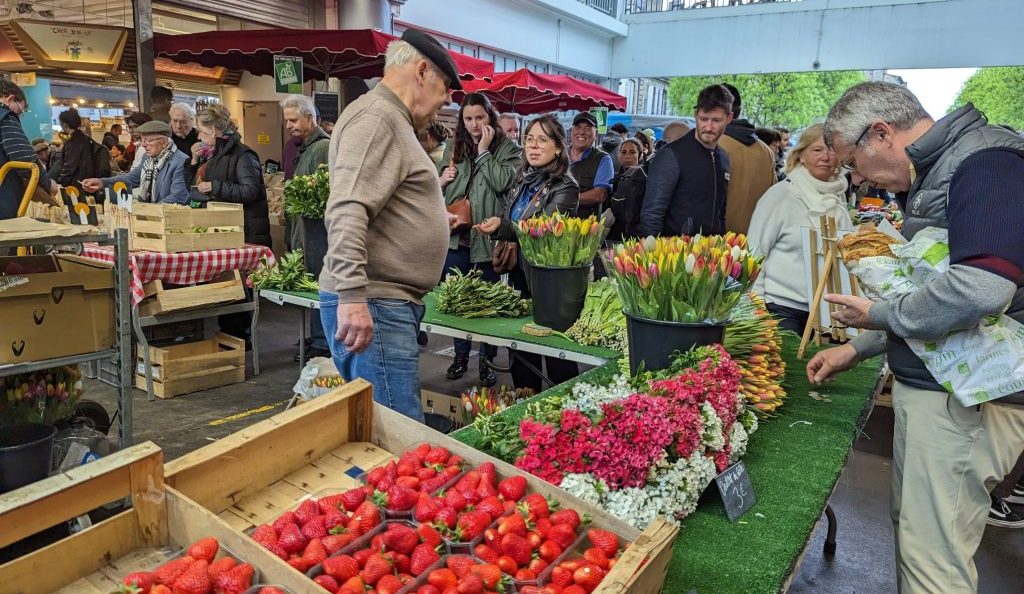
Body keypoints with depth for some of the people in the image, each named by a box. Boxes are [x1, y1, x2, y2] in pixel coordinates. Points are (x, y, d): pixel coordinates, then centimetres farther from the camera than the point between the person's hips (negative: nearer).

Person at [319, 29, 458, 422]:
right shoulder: (375, 116, -11)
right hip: (371, 304, -10)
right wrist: (352, 296, -30)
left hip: (391, 301, 11)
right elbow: (347, 212, -24)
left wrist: (439, 222, 37)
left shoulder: (393, 121, 22)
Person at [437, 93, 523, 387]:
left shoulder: (507, 148, -2)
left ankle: (487, 360, 20)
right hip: (456, 235, 5)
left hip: (487, 237, -4)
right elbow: (439, 188, 20)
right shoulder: (454, 147, 11)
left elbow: (503, 183, -18)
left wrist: (484, 151, -13)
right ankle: (461, 355, 29)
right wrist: (442, 180, -2)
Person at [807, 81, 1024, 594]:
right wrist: (858, 348, 20)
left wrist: (878, 315, -16)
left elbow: (981, 289, -32)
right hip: (933, 384, 10)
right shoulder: (933, 174, 14)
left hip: (962, 398, -10)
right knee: (910, 526, 20)